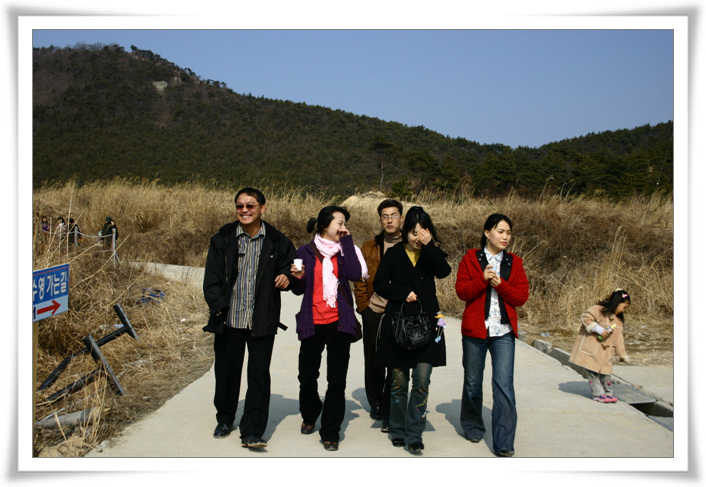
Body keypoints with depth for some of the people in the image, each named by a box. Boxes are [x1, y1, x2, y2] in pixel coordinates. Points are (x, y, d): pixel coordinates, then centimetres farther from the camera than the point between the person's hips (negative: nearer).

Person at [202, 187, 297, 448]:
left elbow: (289, 267, 13)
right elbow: (212, 278, 1)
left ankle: (252, 431, 6)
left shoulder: (277, 242, 1)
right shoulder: (222, 239, 2)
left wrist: (286, 277, -10)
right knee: (226, 371, 14)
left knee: (259, 375, -1)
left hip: (262, 321, -1)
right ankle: (225, 420, 34)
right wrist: (219, 307, -10)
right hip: (228, 319, 1)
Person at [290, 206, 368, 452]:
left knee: (337, 380, -2)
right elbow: (299, 290, 10)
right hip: (312, 323, 0)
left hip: (339, 323, 0)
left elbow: (356, 274, -15)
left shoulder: (346, 250, 5)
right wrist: (298, 278, -12)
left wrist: (347, 242, -9)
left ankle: (330, 431, 10)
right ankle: (309, 415, 36)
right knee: (307, 376, 7)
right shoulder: (306, 252, 5)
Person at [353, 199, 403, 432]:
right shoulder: (369, 248, 10)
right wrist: (364, 306, 1)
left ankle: (388, 413, 5)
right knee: (373, 362, 13)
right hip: (373, 313, 3)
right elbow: (359, 280, 10)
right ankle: (375, 403, 33)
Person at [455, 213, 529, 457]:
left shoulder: (514, 262, 9)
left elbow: (522, 296, 1)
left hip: (503, 332, 1)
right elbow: (461, 290, -5)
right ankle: (473, 427, 35)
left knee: (504, 385, -9)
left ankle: (504, 443, -5)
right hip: (475, 329, 0)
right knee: (472, 382, 12)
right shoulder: (471, 258, 3)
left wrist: (499, 283, -13)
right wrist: (483, 279, -19)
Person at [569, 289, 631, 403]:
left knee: (606, 372, 6)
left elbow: (618, 338, 18)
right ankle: (598, 394, 3)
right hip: (591, 347, -7)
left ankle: (608, 393, 21)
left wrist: (622, 355, 17)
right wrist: (599, 330, -22)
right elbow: (585, 318, -18)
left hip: (605, 351, 7)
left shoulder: (619, 320, 14)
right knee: (592, 372, -5)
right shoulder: (598, 310, -11)